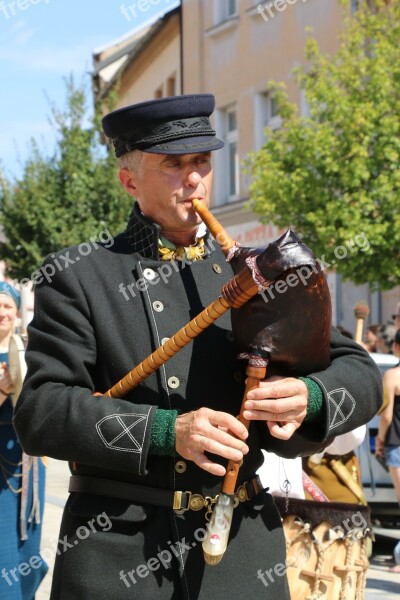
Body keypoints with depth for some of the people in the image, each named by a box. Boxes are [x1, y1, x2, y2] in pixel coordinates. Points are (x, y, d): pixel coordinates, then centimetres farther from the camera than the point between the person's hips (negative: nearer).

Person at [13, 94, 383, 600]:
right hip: (117, 554, -3)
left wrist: (309, 398, -13)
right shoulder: (77, 279, 0)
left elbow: (360, 373, 10)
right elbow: (41, 410, -9)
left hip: (243, 555, 3)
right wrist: (165, 431, -21)